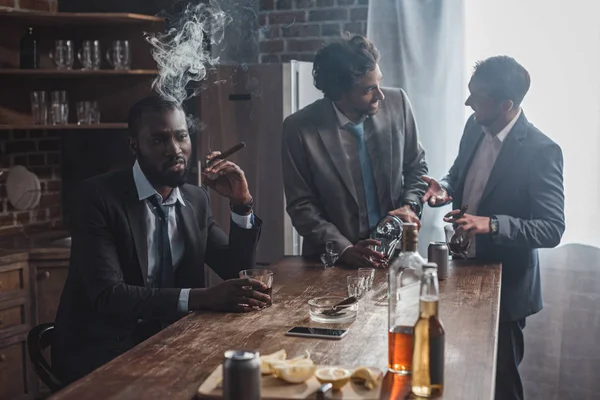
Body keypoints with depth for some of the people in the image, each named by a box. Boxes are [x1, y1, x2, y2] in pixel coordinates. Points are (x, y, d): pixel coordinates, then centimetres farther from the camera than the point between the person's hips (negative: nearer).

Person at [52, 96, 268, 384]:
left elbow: (236, 271, 8)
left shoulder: (196, 199, 6)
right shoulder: (98, 197, -13)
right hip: (103, 350, -6)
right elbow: (108, 295, -23)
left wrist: (242, 203, -7)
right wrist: (202, 297, -34)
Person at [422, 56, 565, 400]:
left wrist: (492, 224, -33)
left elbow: (553, 229, -21)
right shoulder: (475, 127, -2)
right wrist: (445, 189, -8)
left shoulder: (541, 151, -22)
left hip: (504, 285, -6)